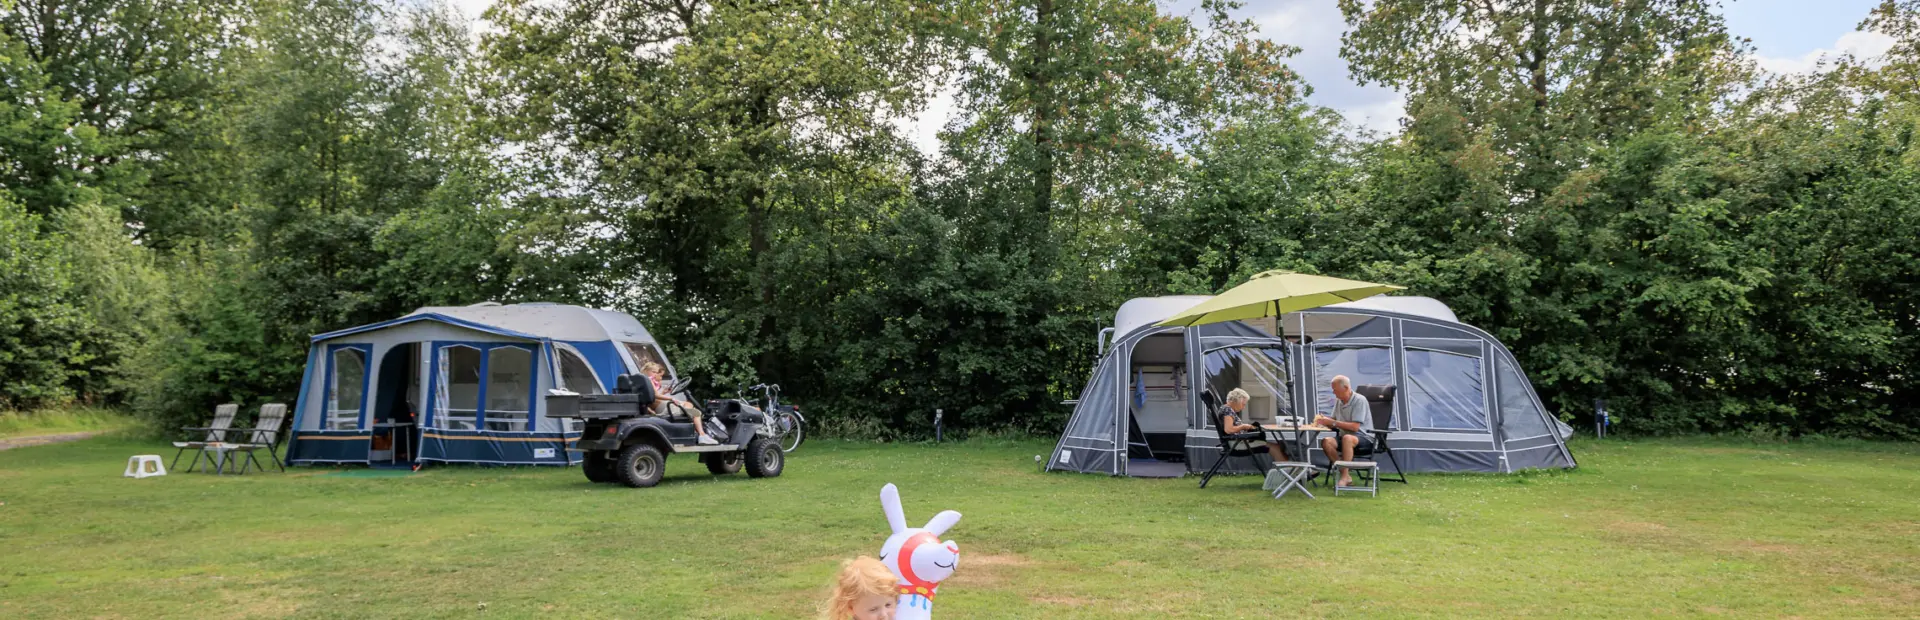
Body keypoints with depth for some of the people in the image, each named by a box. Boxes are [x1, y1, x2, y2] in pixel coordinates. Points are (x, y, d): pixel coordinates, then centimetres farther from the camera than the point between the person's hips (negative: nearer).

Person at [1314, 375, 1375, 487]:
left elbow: (1355, 427, -21)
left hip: (1364, 437, -7)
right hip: (1345, 436, 7)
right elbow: (1333, 421, 11)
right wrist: (1324, 420, -11)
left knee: (1347, 438, -39)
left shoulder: (1359, 400, -14)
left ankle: (1345, 476, -33)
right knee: (1326, 441, -22)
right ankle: (1346, 475, -20)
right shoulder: (1338, 401, 8)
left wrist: (1333, 422, -22)